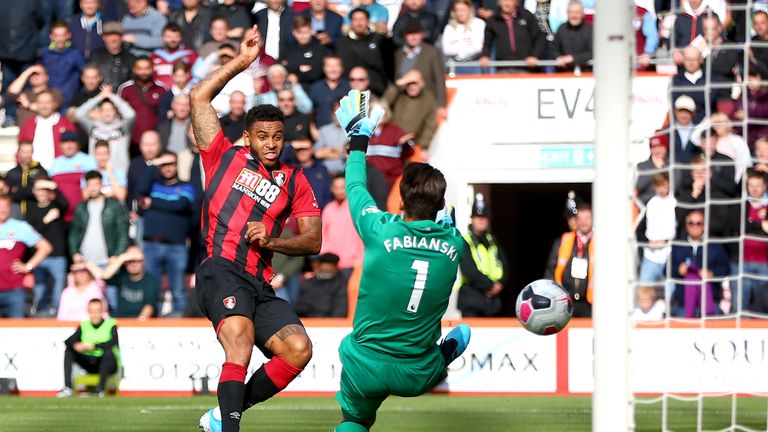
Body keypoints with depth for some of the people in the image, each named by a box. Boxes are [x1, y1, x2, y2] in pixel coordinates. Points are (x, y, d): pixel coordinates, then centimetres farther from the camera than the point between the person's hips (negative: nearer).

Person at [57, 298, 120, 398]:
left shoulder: (110, 324, -4)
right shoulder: (84, 325, 7)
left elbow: (112, 343, -23)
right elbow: (68, 341, -4)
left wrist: (93, 346, -33)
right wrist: (76, 345, -27)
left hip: (108, 364, -4)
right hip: (89, 363, 4)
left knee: (108, 352, -35)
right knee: (69, 351, -11)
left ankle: (100, 390, -35)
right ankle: (68, 388, -20)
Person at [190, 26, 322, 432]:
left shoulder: (294, 180, 20)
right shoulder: (225, 158, 13)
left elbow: (313, 241, 15)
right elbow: (199, 98, 5)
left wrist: (272, 241, -4)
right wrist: (241, 61, 6)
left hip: (260, 284, 5)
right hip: (221, 269, -5)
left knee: (299, 350, -14)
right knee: (240, 340, -31)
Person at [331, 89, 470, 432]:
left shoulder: (381, 231, -15)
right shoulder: (454, 244, -8)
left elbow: (355, 189, 5)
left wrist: (359, 139, 21)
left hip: (366, 370, -2)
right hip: (418, 376, 2)